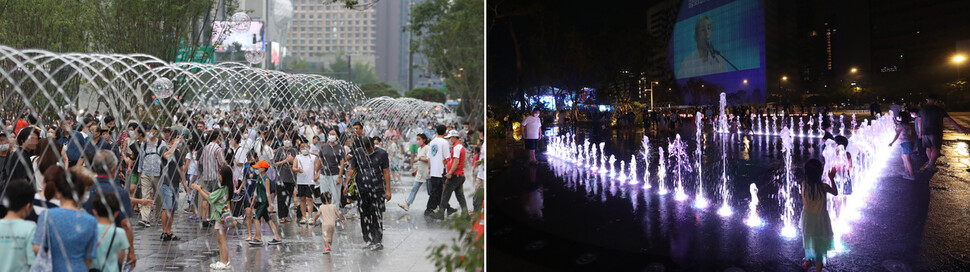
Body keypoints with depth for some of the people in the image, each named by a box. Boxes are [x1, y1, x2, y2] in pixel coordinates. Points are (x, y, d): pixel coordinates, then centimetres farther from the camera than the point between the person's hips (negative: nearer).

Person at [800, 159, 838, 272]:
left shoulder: (804, 184, -18)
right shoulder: (823, 187, -27)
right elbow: (835, 193, -7)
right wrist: (832, 179, 1)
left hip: (807, 217, 4)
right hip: (820, 218, -4)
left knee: (808, 238, 27)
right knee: (820, 243, 11)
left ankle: (807, 261, 46)